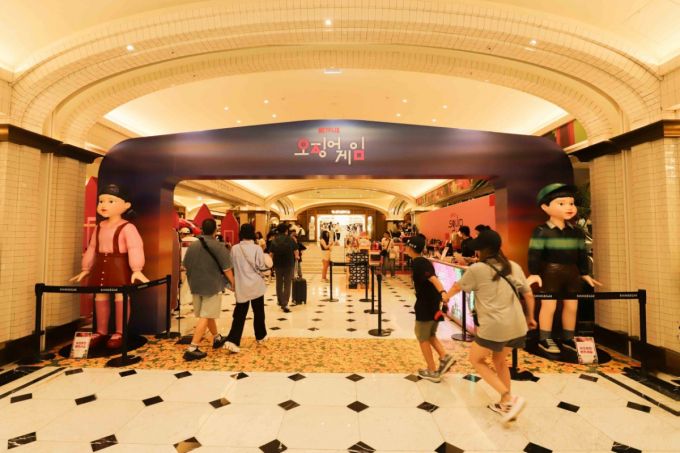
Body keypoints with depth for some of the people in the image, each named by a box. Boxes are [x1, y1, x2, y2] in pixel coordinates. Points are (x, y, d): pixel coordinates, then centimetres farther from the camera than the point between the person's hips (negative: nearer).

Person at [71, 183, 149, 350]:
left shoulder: (127, 227, -12)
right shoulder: (99, 227, 12)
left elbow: (135, 248, -20)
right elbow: (92, 248, 19)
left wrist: (136, 269, -29)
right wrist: (86, 268, 19)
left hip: (119, 266, -7)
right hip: (101, 265, 8)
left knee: (121, 297, -3)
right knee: (100, 297, 13)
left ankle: (119, 333, 8)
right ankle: (101, 331, 26)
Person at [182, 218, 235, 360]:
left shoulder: (193, 245, 3)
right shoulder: (218, 246, -13)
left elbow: (186, 266, 11)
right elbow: (226, 268, -13)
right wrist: (233, 282, 1)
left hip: (196, 285, 6)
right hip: (212, 285, -6)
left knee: (207, 314, 19)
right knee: (205, 317, -3)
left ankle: (217, 338, 35)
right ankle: (192, 348, -6)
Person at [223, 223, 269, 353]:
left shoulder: (234, 248, -2)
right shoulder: (257, 248, -11)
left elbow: (231, 266, 6)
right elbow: (261, 266, -9)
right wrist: (267, 262, 10)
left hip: (241, 286, 2)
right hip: (256, 285, -2)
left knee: (239, 314, 6)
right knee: (258, 312, 15)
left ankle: (232, 341, -5)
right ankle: (260, 336, 29)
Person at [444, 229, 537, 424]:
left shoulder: (477, 269, -5)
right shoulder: (514, 266, 8)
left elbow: (458, 286, 11)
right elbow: (529, 294, 13)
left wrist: (446, 296, 31)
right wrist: (530, 317, 28)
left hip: (494, 327, -6)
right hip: (517, 325, 6)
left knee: (476, 359, 15)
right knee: (499, 360, 26)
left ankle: (509, 399, 5)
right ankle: (505, 404, 34)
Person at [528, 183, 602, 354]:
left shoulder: (576, 232, 9)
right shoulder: (541, 231, -11)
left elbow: (582, 254, 16)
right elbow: (534, 254, -14)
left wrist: (585, 274, 15)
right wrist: (534, 273, -20)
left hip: (572, 272, 6)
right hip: (550, 272, -6)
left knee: (572, 305, 12)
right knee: (549, 305, -3)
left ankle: (568, 338, 27)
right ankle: (545, 339, 10)